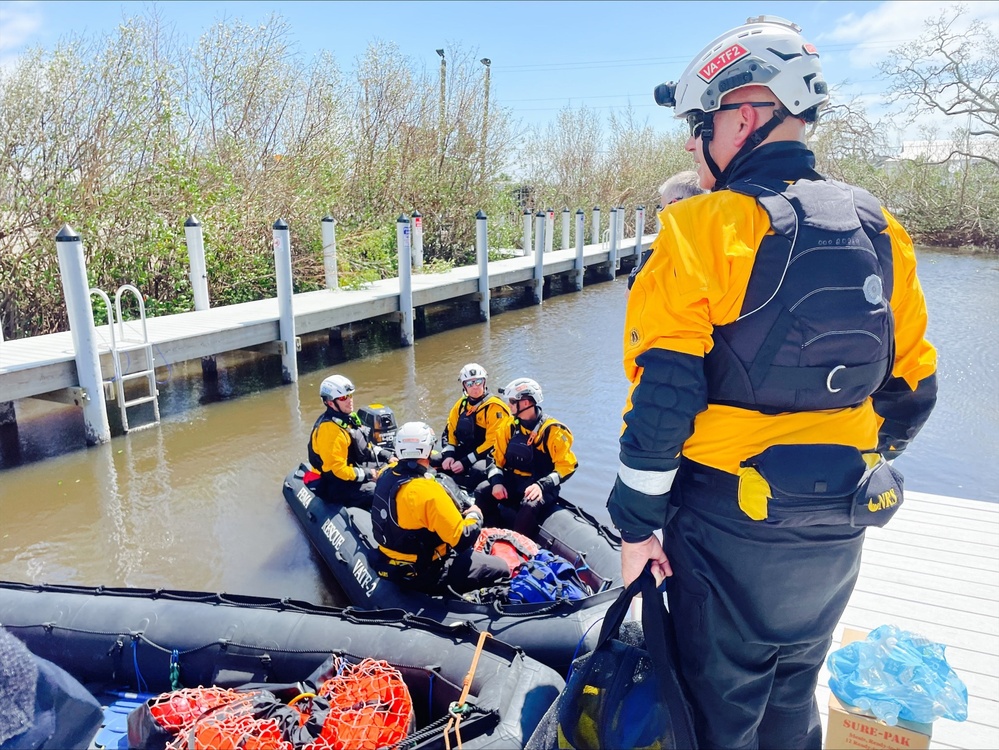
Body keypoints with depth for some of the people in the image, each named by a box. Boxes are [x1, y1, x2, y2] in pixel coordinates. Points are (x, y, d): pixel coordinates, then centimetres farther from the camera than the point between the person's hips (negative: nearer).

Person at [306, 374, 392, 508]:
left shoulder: (348, 418, 6)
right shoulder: (329, 429, -24)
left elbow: (364, 446, 18)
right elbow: (337, 469, -25)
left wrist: (386, 456, 5)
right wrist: (368, 474, -20)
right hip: (337, 485, -10)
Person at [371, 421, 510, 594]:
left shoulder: (386, 475, -6)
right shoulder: (428, 490, -30)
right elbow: (462, 540, -25)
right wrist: (475, 516, -5)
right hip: (425, 574, -8)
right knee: (501, 569, 2)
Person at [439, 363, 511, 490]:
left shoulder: (495, 407, -14)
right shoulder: (461, 404, 9)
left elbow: (493, 443, -19)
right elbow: (449, 431, 12)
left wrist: (465, 462, -21)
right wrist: (448, 455, -5)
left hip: (487, 458, -7)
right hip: (464, 453, 7)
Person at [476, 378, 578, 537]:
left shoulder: (553, 430, -12)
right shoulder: (508, 426, 4)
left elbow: (566, 466, -14)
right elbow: (497, 458, 9)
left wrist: (542, 485, -27)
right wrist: (497, 482, -10)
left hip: (542, 486, -5)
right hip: (512, 481, 6)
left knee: (530, 506, -36)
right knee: (482, 492, -16)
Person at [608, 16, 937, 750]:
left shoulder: (706, 227, -16)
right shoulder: (879, 231, 3)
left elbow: (664, 394, -19)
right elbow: (911, 389, 9)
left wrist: (638, 521, -10)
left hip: (731, 523, -6)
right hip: (840, 527, 6)